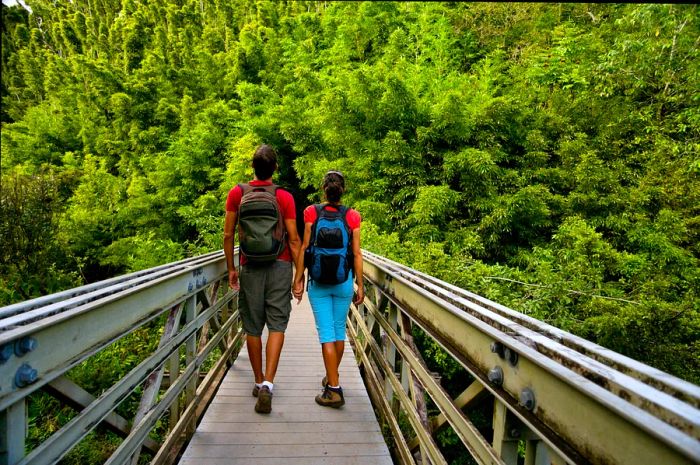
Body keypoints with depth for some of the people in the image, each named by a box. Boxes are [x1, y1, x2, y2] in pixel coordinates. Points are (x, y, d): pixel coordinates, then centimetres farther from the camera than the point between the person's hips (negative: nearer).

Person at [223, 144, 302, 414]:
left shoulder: (237, 193, -2)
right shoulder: (284, 197, -6)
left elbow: (228, 235, 0)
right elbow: (294, 239, -6)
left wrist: (231, 268, 11)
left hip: (250, 267, 1)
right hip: (280, 266, -1)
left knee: (252, 327, 11)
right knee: (277, 325, 2)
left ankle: (259, 382, 23)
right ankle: (267, 383, -9)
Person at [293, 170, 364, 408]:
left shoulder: (311, 212, -5)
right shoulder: (352, 216, -3)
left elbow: (304, 248, -6)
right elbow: (356, 254, -3)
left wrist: (298, 279, 2)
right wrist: (360, 285, 4)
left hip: (318, 281, -1)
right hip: (344, 281, 2)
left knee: (326, 332, 2)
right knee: (339, 329, 17)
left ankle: (334, 389, 1)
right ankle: (331, 377, 34)